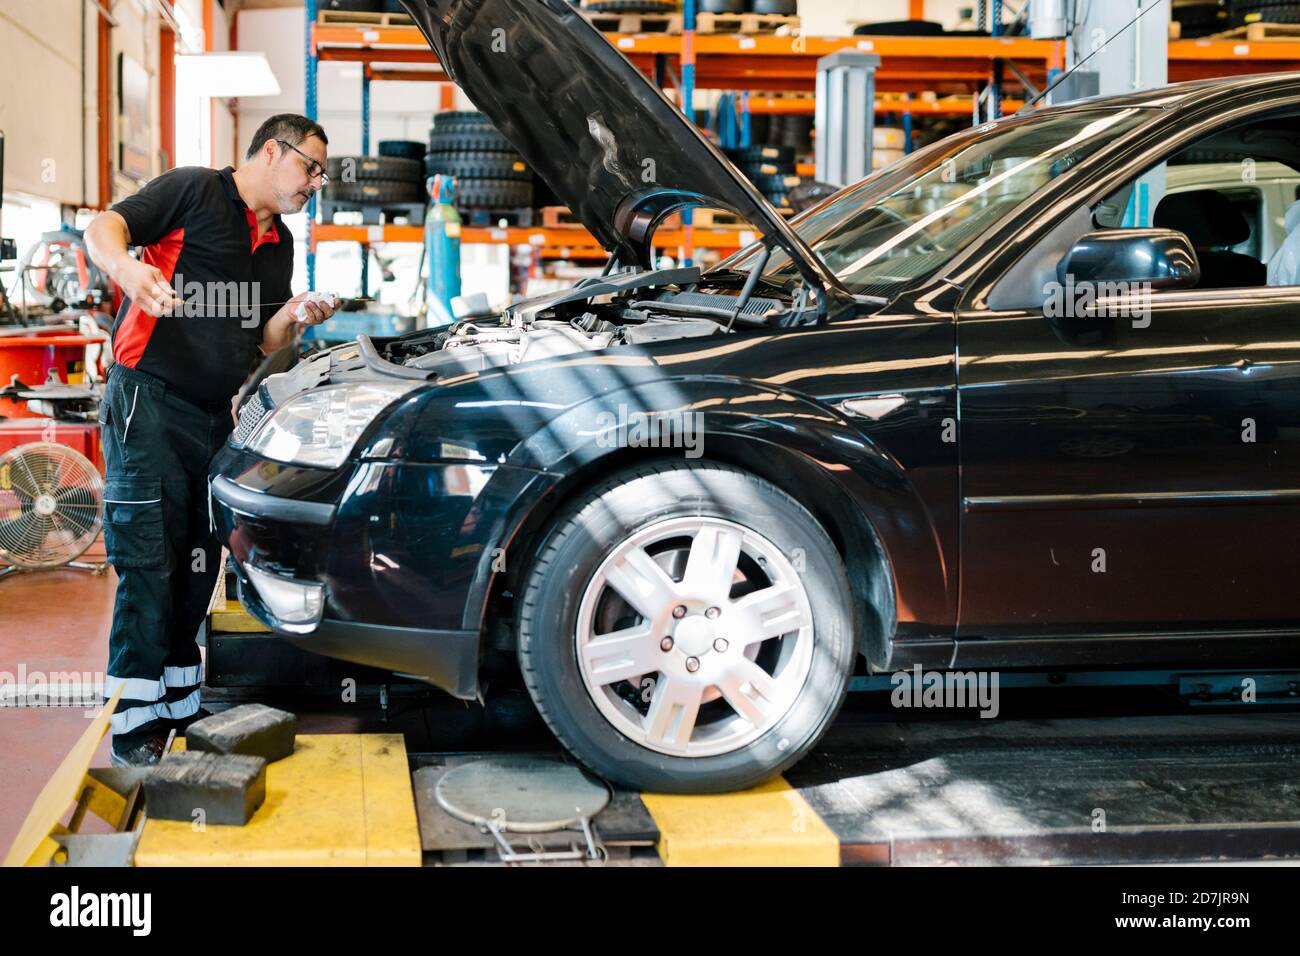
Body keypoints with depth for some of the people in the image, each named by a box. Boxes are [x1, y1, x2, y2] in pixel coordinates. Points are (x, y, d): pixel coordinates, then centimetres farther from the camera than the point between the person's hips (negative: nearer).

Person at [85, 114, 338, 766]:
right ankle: (134, 729, -6)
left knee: (196, 567, 11)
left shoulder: (279, 242, 20)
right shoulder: (195, 191, -3)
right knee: (148, 566, -10)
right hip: (149, 400, -8)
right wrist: (126, 266, -34)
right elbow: (103, 228, -13)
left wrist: (293, 317, 0)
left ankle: (181, 706, 21)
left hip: (214, 415, 8)